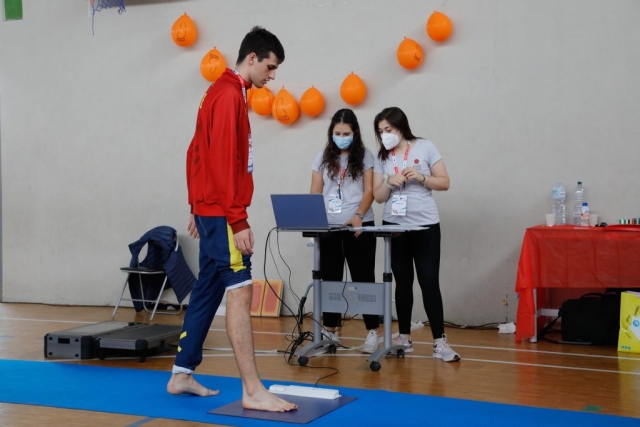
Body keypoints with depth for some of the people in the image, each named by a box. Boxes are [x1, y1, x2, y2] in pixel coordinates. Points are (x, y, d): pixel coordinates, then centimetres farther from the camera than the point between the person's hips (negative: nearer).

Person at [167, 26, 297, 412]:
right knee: (240, 292, -13)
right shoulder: (230, 95, -13)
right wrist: (237, 220, -22)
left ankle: (182, 374, 20)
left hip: (209, 209, 10)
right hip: (222, 212, -10)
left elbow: (198, 154, 21)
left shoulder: (221, 92, 17)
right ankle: (253, 391, -14)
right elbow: (224, 162, -21)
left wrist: (197, 208, 23)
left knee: (208, 292, 13)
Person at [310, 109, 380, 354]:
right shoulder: (323, 157, 9)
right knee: (330, 278, 7)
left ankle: (372, 332, 2)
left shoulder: (365, 156, 2)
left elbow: (369, 191, -3)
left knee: (363, 277, -1)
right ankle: (330, 330, 16)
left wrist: (359, 216, -18)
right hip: (328, 227, 3)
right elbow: (315, 191, 7)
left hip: (358, 227, -3)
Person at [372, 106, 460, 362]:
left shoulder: (425, 148, 0)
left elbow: (444, 182, 0)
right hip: (395, 226, 3)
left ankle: (439, 342, -6)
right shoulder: (382, 157, 7)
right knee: (403, 282, 8)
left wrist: (421, 178, -15)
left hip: (425, 225, -3)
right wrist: (389, 182, -12)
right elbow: (378, 196, 7)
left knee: (429, 282, -7)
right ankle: (404, 338, 16)